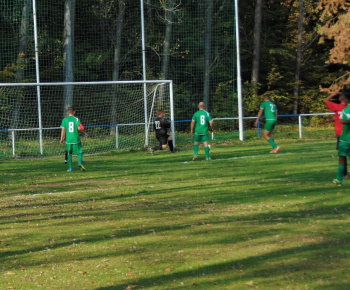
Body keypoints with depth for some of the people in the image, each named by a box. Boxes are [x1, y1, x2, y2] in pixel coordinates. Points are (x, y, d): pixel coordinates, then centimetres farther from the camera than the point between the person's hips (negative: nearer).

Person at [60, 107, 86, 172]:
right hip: (76, 139, -2)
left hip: (68, 139, 2)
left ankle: (70, 168, 12)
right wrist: (79, 129, 11)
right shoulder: (76, 119, -2)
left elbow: (63, 130, 1)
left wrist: (62, 138, 7)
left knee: (69, 153, 13)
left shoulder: (65, 120, 2)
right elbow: (79, 128, -13)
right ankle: (80, 162, -18)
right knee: (80, 152, 8)